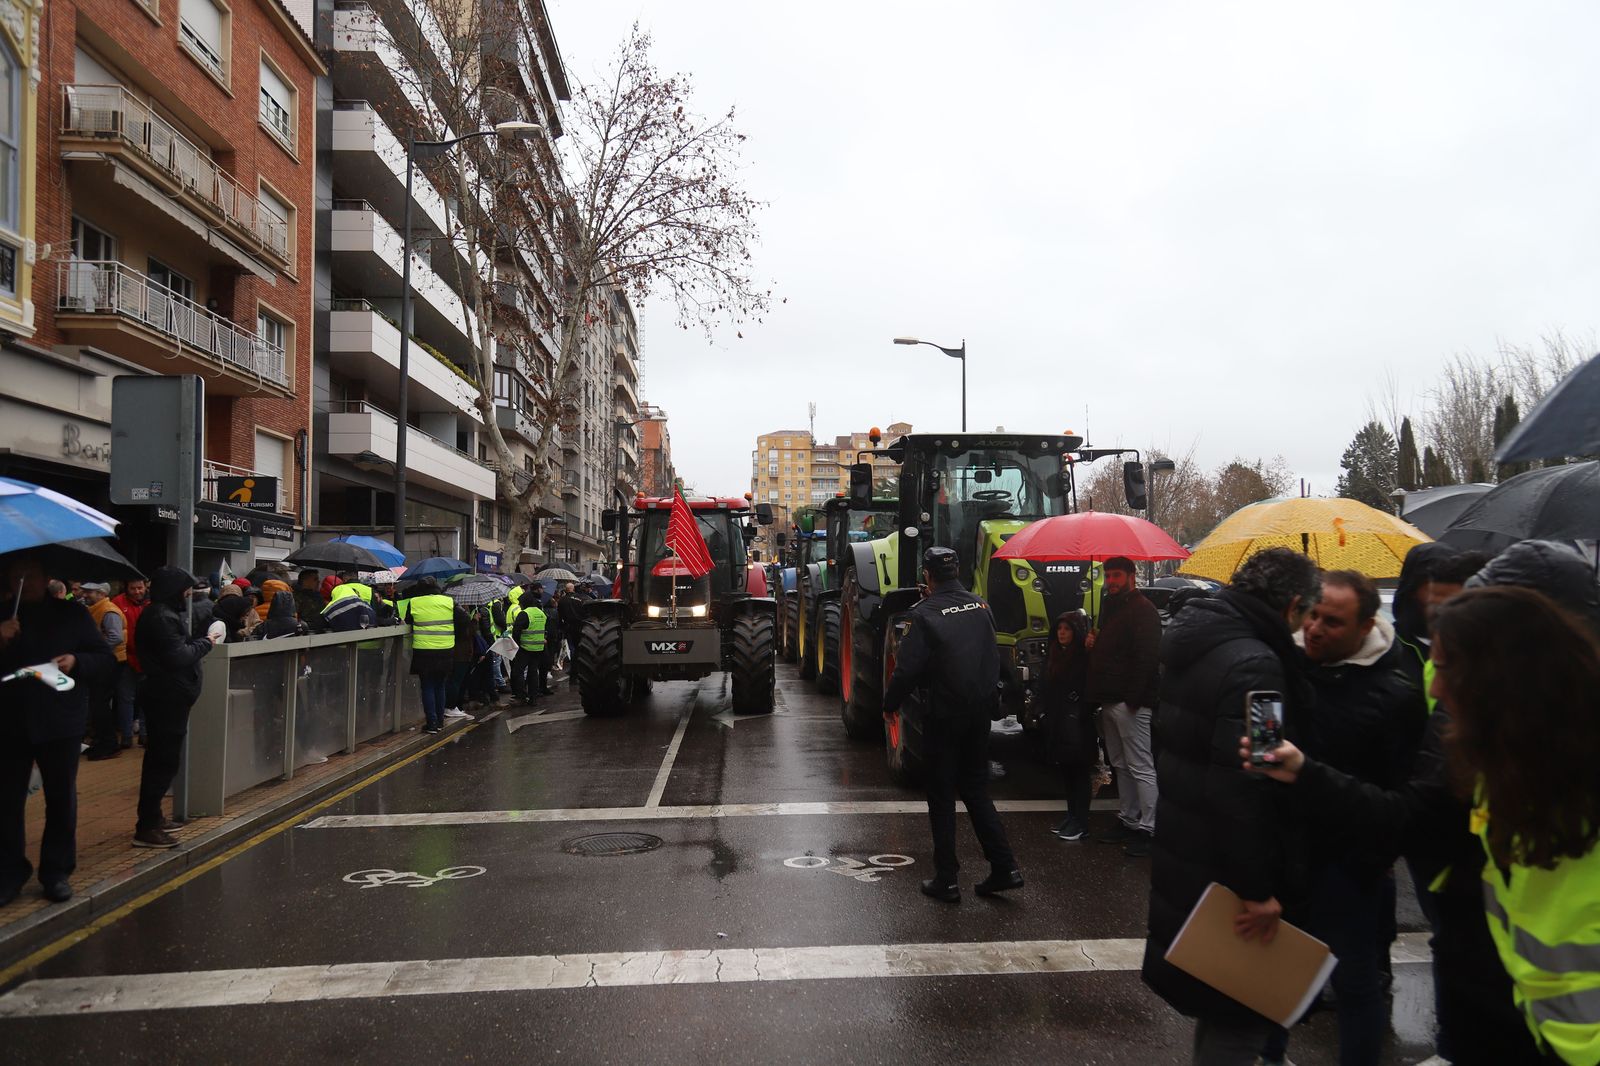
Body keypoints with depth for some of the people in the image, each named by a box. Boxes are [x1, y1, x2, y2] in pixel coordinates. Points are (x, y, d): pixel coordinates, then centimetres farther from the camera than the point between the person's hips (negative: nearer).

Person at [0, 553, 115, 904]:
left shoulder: (72, 614, 3)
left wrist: (76, 661, -18)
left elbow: (106, 661, 2)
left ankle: (57, 871, 18)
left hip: (60, 724, -1)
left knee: (61, 800, 7)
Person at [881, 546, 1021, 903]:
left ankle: (946, 880, 11)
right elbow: (993, 657, 12)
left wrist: (890, 705, -1)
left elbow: (907, 669, -14)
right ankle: (1004, 867, 14)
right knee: (975, 789, 17)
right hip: (981, 712, 5)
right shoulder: (981, 606, 2)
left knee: (941, 796, 6)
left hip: (944, 716, -5)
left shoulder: (925, 614, -15)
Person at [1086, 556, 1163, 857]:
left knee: (1141, 767, -6)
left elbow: (1147, 657, -20)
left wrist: (1133, 697, -24)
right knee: (1121, 765, 15)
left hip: (1130, 702, -10)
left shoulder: (1142, 609, -11)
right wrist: (1092, 643, 11)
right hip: (1110, 702, 10)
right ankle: (1128, 821, 23)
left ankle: (1147, 830, -2)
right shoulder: (1111, 607, 19)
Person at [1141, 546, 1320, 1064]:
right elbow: (1239, 788, -28)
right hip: (1223, 872, -10)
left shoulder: (1198, 643, 9)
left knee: (1220, 1005, 25)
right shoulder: (1254, 664, -22)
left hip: (1185, 860, 10)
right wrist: (1257, 889, -21)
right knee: (1242, 1020, 4)